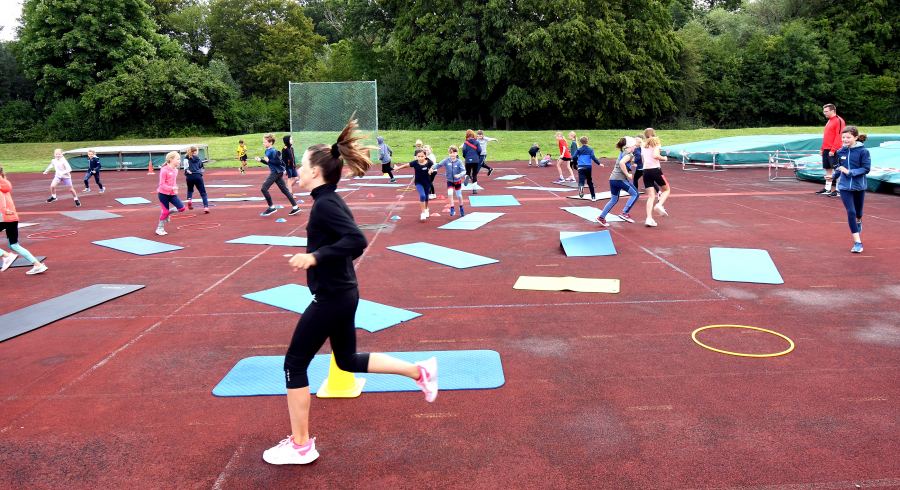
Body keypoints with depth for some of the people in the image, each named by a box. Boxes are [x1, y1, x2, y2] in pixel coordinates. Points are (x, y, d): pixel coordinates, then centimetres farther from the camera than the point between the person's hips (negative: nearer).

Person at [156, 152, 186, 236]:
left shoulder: (176, 170, 6)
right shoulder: (164, 170, -17)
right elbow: (162, 184, -18)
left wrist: (175, 188, 11)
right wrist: (171, 188, -28)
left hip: (172, 194, 6)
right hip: (163, 194, -6)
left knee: (181, 208, -7)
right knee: (165, 211, -3)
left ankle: (168, 213, 18)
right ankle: (160, 228, 15)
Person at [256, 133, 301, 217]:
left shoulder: (273, 151, -16)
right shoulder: (267, 151, 13)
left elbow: (278, 162, -20)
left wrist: (268, 160, -23)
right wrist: (260, 160, 14)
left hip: (276, 172, -10)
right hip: (277, 172, 10)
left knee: (264, 188, -7)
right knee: (284, 190, 10)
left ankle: (271, 207, 2)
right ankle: (295, 207, 10)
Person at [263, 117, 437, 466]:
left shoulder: (325, 204, -19)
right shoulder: (332, 202, 10)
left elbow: (357, 241, -30)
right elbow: (352, 245, 16)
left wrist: (315, 256, -29)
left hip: (331, 298, -10)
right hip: (344, 293, 10)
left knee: (295, 363, 3)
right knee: (348, 360, 23)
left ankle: (300, 446, 14)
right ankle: (420, 371, 22)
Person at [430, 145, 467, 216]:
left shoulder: (459, 162, -18)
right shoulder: (447, 160, -13)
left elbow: (464, 171, -22)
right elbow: (439, 164, -10)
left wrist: (459, 175, -41)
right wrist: (432, 168, -27)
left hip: (458, 181, 0)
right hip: (449, 181, 0)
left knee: (459, 195, 15)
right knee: (450, 193, -20)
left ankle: (461, 208, 39)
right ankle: (452, 209, -9)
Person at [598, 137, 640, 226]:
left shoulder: (623, 153, 21)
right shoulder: (629, 154, -7)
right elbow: (621, 163, -26)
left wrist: (632, 165, 23)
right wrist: (627, 174, -20)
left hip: (612, 179, 9)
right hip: (620, 178, -9)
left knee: (614, 199, 17)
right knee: (635, 193, 1)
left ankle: (602, 217, 14)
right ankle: (624, 213, -6)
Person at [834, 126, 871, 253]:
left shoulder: (863, 151, -13)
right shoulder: (840, 152, -1)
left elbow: (866, 168, -17)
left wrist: (849, 172, -24)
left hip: (859, 186, -1)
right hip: (845, 186, 1)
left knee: (858, 211, 17)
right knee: (851, 212, -10)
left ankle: (858, 222, 57)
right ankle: (857, 242, -7)